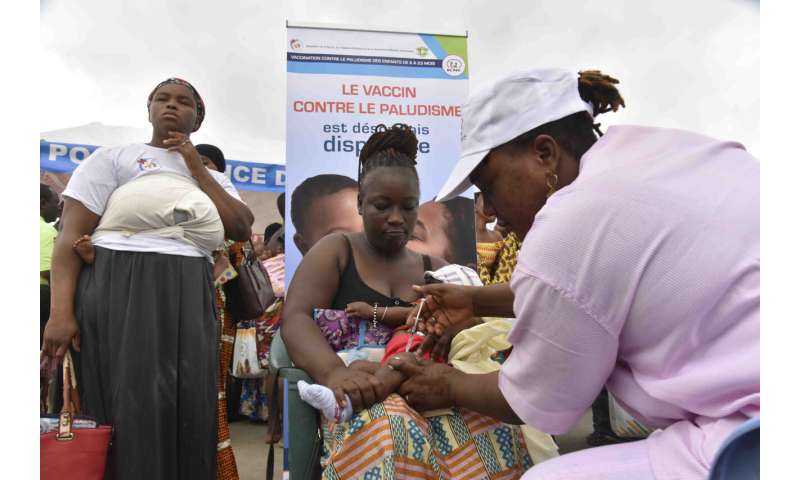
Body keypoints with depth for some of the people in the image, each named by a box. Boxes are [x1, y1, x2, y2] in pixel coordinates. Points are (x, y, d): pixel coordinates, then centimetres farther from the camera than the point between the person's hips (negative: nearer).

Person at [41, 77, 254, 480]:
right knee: (133, 405, -6)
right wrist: (61, 311, -13)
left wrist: (196, 167, 5)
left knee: (191, 410, 1)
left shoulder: (214, 177, 22)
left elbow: (242, 229, 4)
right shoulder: (114, 157, 9)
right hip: (121, 287, -3)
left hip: (191, 296, 4)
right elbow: (72, 233, 0)